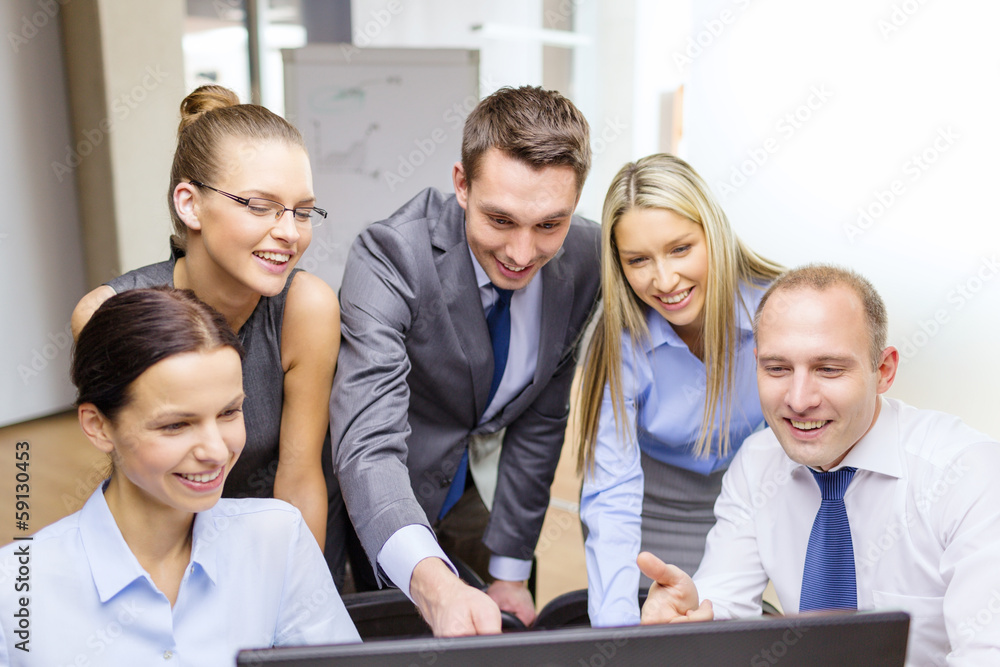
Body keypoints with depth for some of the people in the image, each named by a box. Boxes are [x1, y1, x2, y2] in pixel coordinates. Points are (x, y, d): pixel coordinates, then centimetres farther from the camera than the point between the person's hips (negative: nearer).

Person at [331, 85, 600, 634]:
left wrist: (510, 570, -6)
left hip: (484, 470, 4)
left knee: (518, 633, 16)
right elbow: (369, 446, -42)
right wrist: (434, 584, -60)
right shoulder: (390, 257, -32)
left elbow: (541, 416, -9)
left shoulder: (585, 258, -18)